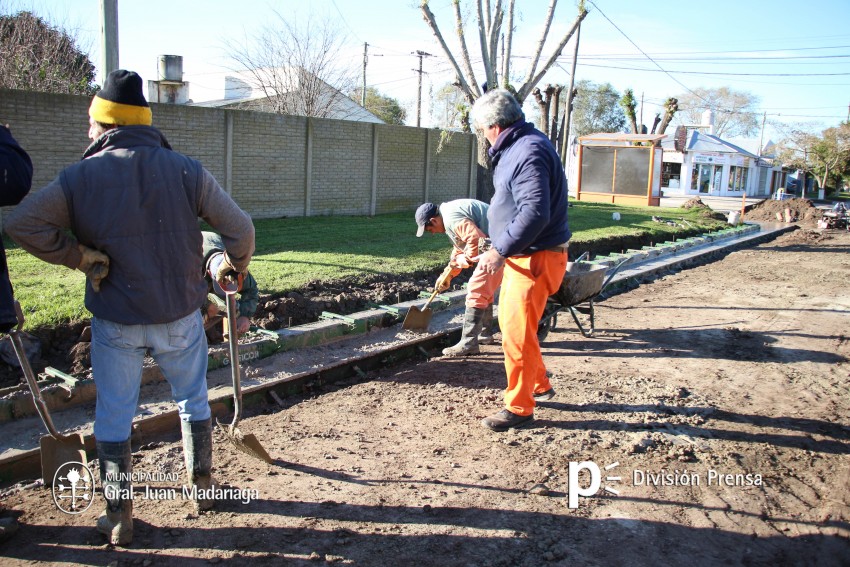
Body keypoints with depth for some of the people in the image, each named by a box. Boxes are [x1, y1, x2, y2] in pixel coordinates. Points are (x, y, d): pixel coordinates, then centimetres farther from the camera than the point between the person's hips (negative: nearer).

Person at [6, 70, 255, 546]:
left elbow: (22, 223, -15)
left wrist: (79, 256, -6)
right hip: (181, 315, 1)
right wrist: (235, 267, 12)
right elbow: (240, 227, -8)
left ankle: (118, 517, 23)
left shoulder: (80, 177, -8)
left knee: (114, 417, 14)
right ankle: (203, 487, 34)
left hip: (115, 322, -1)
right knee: (193, 401, 21)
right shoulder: (185, 170, -8)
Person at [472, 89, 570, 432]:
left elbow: (535, 212, -30)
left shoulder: (529, 153, -22)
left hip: (536, 258, -11)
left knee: (516, 332, -3)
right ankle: (539, 386, 36)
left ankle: (519, 407, 11)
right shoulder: (517, 147, 12)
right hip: (522, 256, 11)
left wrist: (500, 252, -27)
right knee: (511, 322, 21)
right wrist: (502, 249, 20)